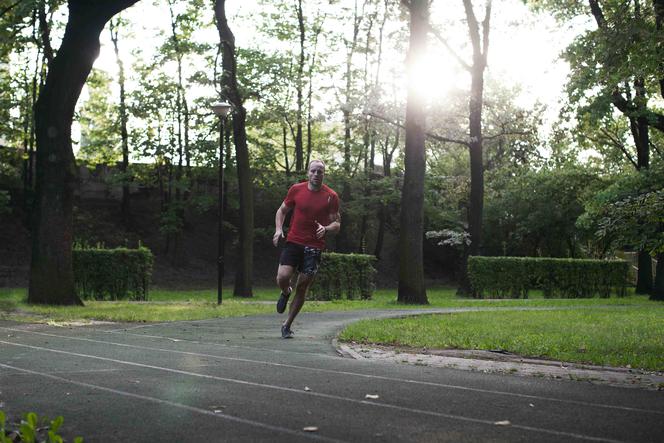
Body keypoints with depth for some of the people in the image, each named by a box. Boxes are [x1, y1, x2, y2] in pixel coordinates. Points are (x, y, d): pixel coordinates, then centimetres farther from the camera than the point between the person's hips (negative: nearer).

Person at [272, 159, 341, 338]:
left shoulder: (331, 196, -1)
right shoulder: (296, 189, 3)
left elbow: (337, 224, 2)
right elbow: (282, 211, 15)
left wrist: (326, 229, -20)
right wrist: (278, 229, -3)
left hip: (314, 247, 0)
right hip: (293, 242, 1)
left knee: (302, 288, 3)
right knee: (282, 278, -18)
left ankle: (287, 325, 18)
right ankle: (285, 293, 20)